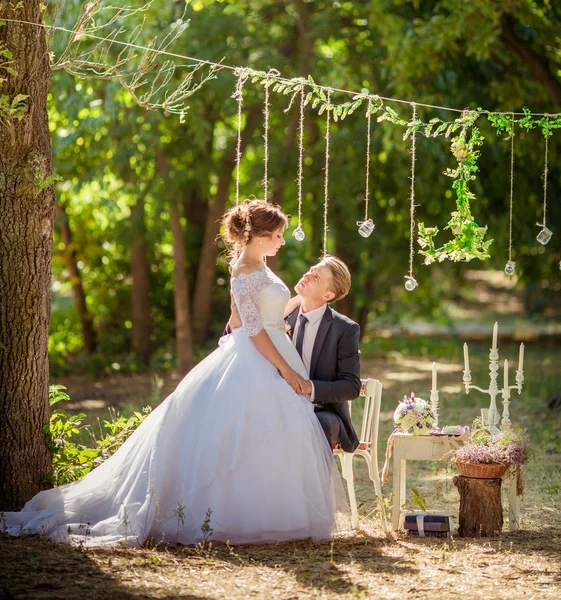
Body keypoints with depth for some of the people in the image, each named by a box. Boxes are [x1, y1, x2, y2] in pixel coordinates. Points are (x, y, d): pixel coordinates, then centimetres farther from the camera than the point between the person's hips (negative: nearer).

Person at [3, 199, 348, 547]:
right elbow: (254, 329, -18)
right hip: (255, 363, -10)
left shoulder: (259, 269, 16)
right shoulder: (245, 271, -13)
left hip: (271, 361, 10)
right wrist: (286, 370, -19)